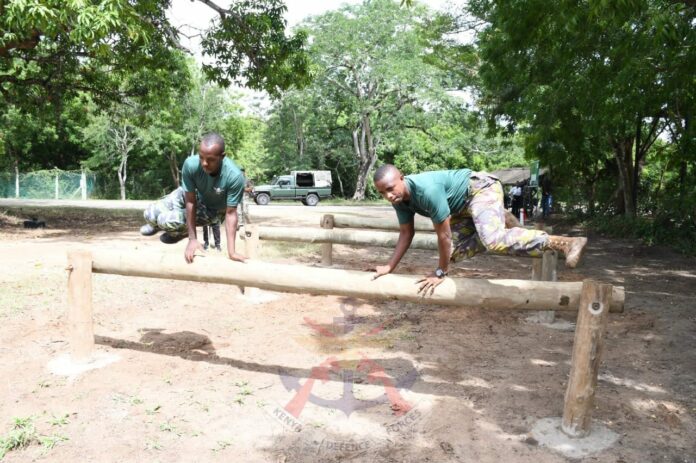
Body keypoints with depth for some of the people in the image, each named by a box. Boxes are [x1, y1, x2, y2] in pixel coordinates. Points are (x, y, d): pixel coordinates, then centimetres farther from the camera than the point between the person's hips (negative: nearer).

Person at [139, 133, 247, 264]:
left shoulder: (235, 176, -39)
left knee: (168, 220, -21)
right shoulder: (191, 164, -33)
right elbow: (190, 201, -24)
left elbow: (231, 213, -29)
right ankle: (158, 224, 35)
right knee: (150, 214, -4)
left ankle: (182, 231, 17)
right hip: (191, 194, 3)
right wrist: (193, 239, -25)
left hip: (213, 210, -2)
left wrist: (231, 251, -32)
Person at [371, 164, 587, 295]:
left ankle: (564, 242, -28)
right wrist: (389, 267, -1)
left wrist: (440, 272, -17)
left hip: (480, 188, -9)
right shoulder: (400, 199, -8)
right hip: (462, 205, 10)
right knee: (456, 252, 9)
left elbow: (443, 234, -27)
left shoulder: (427, 190, -34)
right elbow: (406, 233, 5)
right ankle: (498, 218, 26)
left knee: (494, 240, -31)